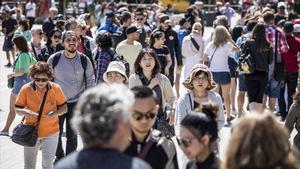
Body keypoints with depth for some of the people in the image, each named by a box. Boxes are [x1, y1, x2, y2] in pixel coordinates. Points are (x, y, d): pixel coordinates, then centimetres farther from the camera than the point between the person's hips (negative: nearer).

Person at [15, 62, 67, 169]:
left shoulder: (56, 89, -10)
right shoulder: (26, 89, -11)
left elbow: (64, 108, -1)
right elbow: (17, 109, -3)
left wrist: (55, 113, -22)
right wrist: (25, 112, -25)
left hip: (50, 133, -1)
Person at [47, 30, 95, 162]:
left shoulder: (84, 60, -7)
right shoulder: (54, 59, -7)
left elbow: (90, 81, 3)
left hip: (76, 103, -1)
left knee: (72, 135, 5)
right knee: (56, 133, 8)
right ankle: (59, 157, 31)